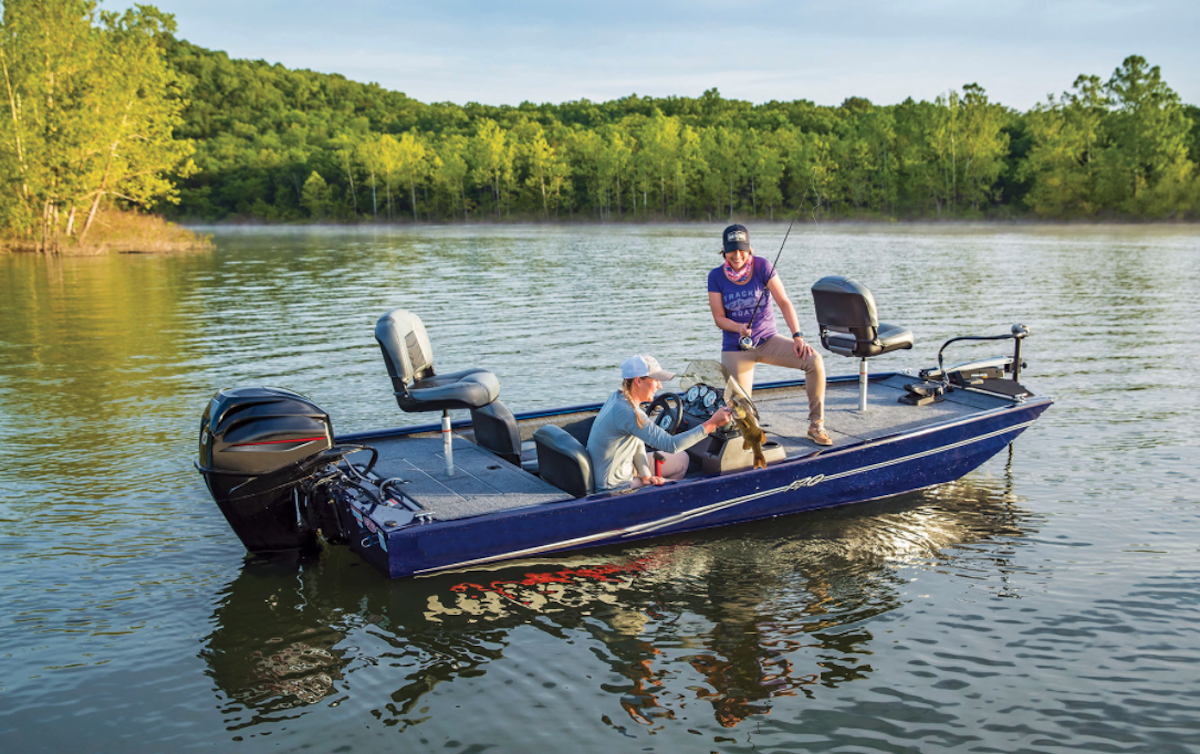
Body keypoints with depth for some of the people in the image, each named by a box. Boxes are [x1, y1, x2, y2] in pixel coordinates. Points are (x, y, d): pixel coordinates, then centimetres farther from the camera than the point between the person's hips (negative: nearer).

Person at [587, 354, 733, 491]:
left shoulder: (617, 397, -1)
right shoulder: (627, 413, -31)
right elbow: (670, 445, -32)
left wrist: (645, 475, -7)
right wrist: (712, 424, -29)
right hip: (613, 487, -9)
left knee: (681, 459, 16)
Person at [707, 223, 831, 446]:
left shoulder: (762, 267, -8)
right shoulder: (716, 277, -5)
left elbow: (784, 302, -11)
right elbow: (719, 318, -3)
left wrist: (798, 337, -22)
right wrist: (739, 328, -24)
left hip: (768, 340, 1)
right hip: (735, 347, 0)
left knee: (814, 360, -24)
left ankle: (816, 426, -11)